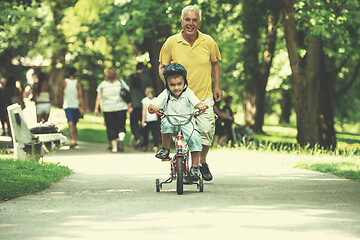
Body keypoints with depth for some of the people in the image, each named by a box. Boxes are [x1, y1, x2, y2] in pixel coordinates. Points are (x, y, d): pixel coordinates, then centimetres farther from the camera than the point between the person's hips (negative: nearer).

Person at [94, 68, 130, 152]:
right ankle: (121, 139, -24)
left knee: (111, 128, 6)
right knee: (121, 126, 4)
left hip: (108, 109, 0)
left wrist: (96, 108, 9)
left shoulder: (102, 84, 3)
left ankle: (114, 147, 5)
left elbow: (99, 98, 3)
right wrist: (129, 106, 10)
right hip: (121, 107, 0)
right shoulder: (121, 82, 4)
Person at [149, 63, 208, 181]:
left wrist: (201, 106, -42)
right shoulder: (165, 94, -4)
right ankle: (165, 149, -16)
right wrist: (153, 107, -39)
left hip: (187, 122, 0)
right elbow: (154, 105, -14)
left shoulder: (188, 93, -4)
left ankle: (195, 166, -14)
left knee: (195, 137, -27)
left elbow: (197, 103, -18)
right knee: (166, 123, -37)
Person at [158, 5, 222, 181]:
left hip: (204, 96, 1)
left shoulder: (208, 42, -1)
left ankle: (202, 162, 14)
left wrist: (217, 86, 12)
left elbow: (215, 64, 16)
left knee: (206, 130, -11)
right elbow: (162, 67, 7)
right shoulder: (171, 43, -4)